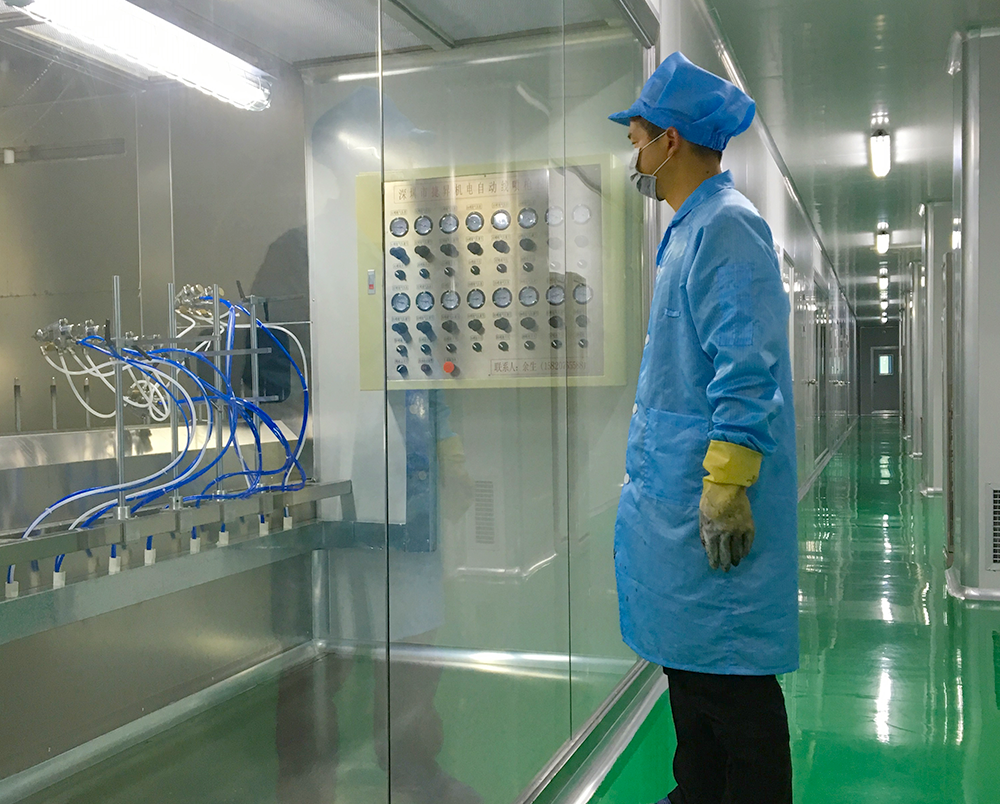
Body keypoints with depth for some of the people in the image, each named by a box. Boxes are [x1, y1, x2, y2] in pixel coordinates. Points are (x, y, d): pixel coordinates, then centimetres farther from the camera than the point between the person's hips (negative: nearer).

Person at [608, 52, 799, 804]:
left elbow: (746, 369, -22)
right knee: (689, 663, 18)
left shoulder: (728, 224, -14)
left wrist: (727, 487, -25)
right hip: (673, 498, 10)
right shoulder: (692, 228, 17)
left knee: (731, 681, 0)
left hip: (709, 507, -10)